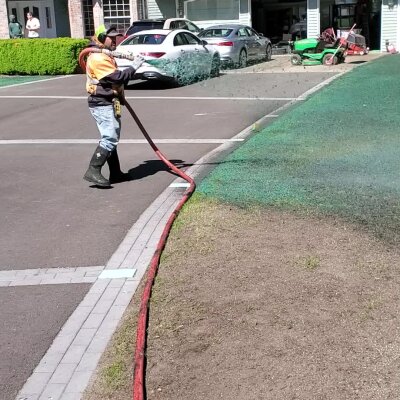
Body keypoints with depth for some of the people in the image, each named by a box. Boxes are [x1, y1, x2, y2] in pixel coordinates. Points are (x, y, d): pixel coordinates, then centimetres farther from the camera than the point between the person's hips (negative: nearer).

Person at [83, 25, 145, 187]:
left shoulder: (105, 56, 19)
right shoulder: (98, 58, -16)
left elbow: (115, 78, 25)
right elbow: (118, 77, -22)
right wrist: (133, 67, -13)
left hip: (108, 103, 11)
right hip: (102, 104, -11)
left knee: (111, 138, 13)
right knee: (109, 138, -17)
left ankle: (115, 173, 20)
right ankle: (93, 171, -18)